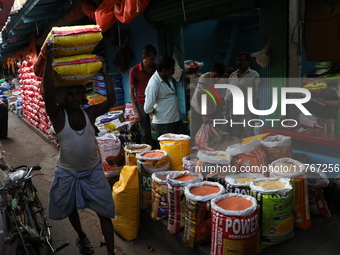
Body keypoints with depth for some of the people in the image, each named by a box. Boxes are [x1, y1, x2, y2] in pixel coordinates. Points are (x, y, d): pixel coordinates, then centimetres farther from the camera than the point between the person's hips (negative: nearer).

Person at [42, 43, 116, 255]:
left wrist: (104, 72, -19)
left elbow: (111, 100, -17)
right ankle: (82, 237, 51)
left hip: (93, 171, 1)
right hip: (68, 173, 0)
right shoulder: (58, 116, -15)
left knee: (105, 212, 3)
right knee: (72, 210, 22)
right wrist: (49, 60, -33)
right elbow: (48, 93, -32)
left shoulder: (90, 113, -7)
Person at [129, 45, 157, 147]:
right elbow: (131, 91, -1)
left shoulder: (156, 68, 4)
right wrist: (135, 110, -6)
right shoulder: (135, 70, -4)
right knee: (145, 135, 1)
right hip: (142, 106, -2)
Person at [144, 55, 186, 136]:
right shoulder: (154, 84, -23)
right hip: (163, 123, -9)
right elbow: (148, 108, -25)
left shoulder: (168, 78, 3)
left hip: (176, 119, 9)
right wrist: (156, 113, -7)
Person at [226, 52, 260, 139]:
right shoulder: (232, 75, 12)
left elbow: (255, 95, -5)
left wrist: (253, 111, -10)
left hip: (247, 112, -5)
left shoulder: (254, 75, -3)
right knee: (234, 136, 9)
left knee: (247, 136, -4)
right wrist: (226, 111, 12)